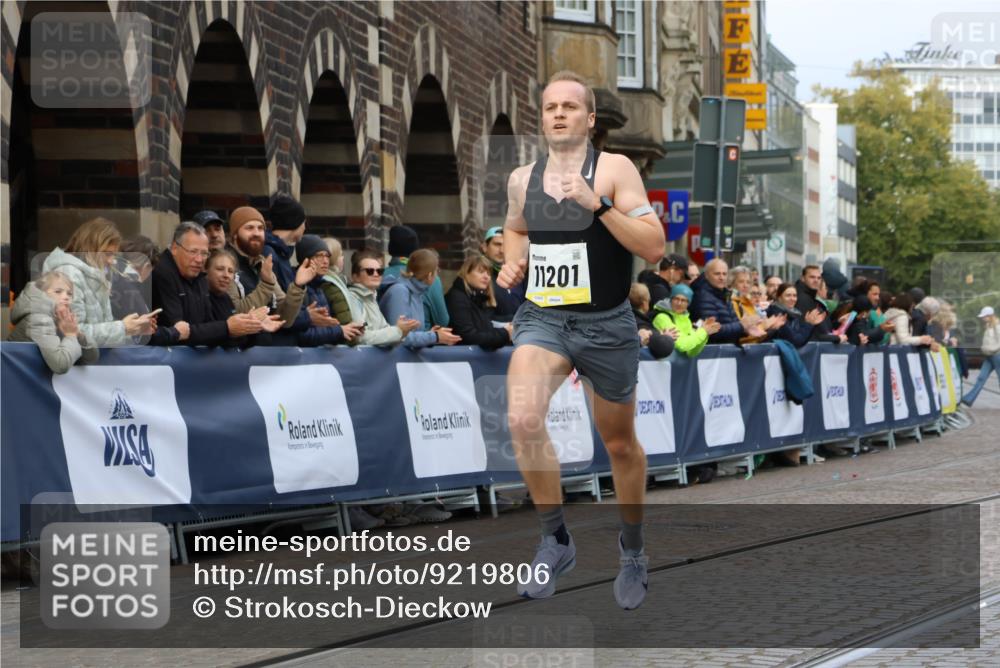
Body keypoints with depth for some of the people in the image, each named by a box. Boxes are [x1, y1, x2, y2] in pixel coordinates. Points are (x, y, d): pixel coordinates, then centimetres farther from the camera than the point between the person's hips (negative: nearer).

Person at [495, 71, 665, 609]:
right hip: (542, 318, 2)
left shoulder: (614, 169, -8)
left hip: (606, 325, -2)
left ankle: (632, 551, 37)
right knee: (522, 419, -26)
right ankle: (555, 539, -10)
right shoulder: (521, 179, 5)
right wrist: (513, 264, 6)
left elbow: (654, 247, -16)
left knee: (620, 444, 14)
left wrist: (599, 204, -25)